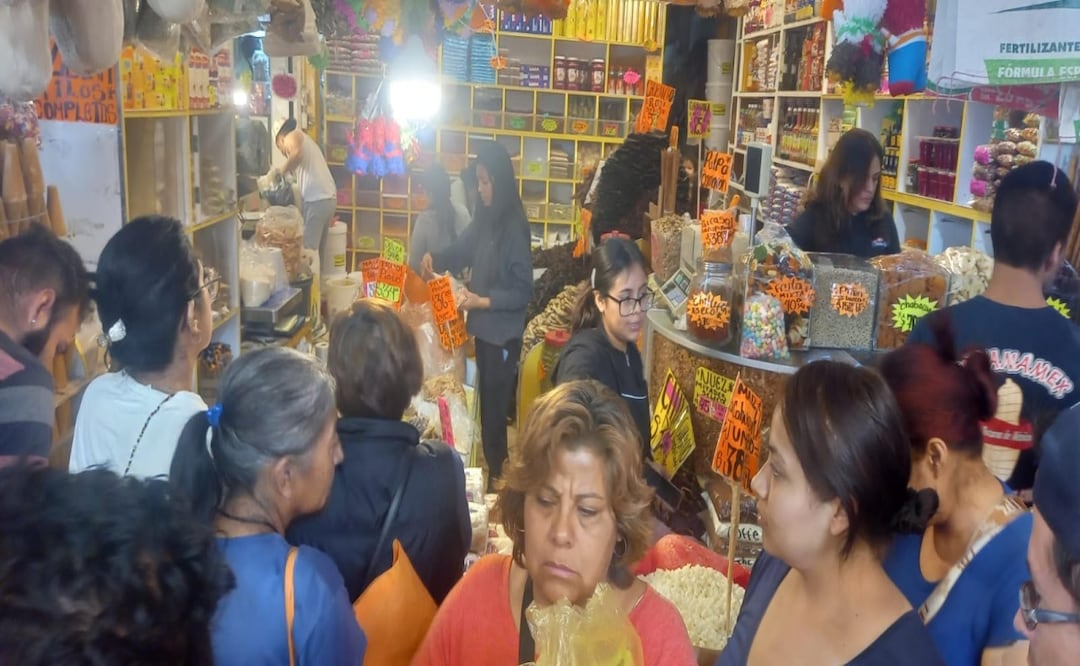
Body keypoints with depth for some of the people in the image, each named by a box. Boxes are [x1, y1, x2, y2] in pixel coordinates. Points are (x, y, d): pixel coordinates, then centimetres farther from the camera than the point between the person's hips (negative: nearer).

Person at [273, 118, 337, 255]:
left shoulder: (292, 136, 5)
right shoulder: (305, 140, 31)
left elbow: (297, 154, -20)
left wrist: (280, 172, -9)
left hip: (317, 200, -9)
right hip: (329, 198, 9)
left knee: (308, 250, -8)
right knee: (316, 250, 12)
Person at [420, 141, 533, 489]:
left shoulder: (515, 227, -19)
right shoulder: (485, 218, 4)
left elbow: (524, 290, -19)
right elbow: (462, 250, 18)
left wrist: (484, 301, -24)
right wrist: (434, 258, 0)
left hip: (503, 332, -8)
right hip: (484, 326, 8)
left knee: (496, 404, 3)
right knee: (486, 399, 19)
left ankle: (497, 473, 18)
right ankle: (490, 466, 33)